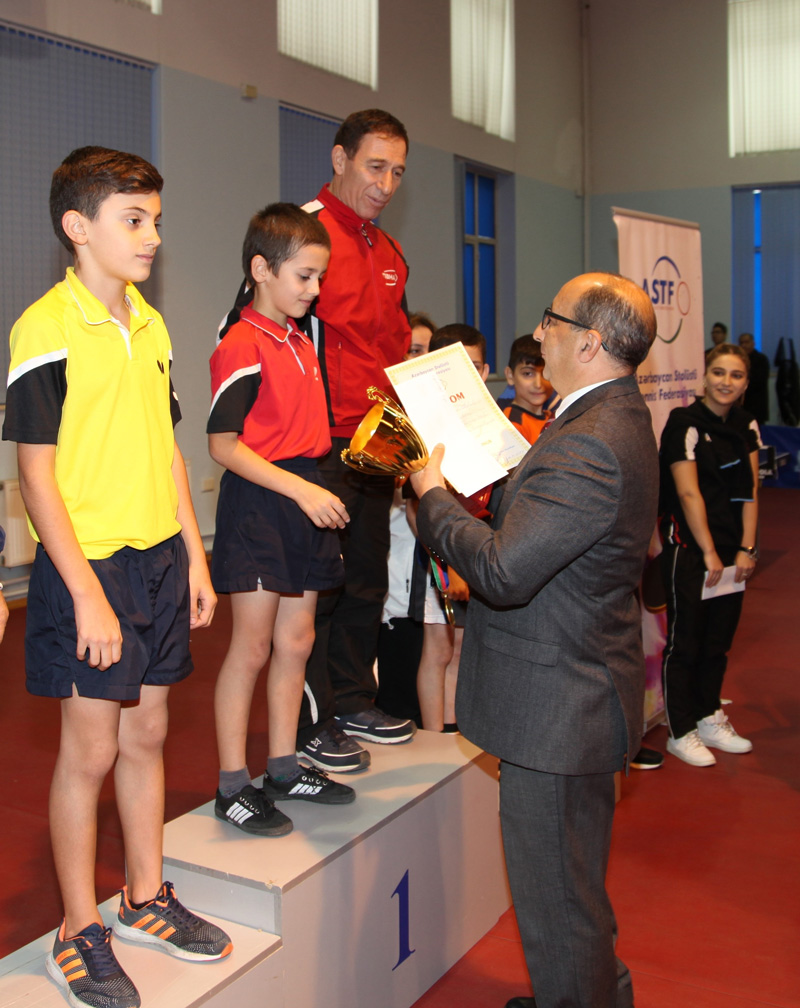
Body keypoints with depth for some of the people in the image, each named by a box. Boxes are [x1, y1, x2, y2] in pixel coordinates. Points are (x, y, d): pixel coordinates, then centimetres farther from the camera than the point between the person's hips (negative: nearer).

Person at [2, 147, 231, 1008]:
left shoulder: (150, 326, 9)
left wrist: (194, 555, 12)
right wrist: (87, 594, -17)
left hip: (158, 557, 7)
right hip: (88, 563, -7)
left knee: (147, 736, 16)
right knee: (90, 750, 4)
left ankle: (145, 898, 34)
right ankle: (80, 934, 22)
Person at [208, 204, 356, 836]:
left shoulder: (303, 344, 14)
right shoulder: (242, 347, -13)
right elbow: (223, 445, -18)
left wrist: (318, 489, 10)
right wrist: (300, 489, -22)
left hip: (306, 496, 8)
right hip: (257, 505, -8)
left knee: (296, 642, 13)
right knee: (252, 648, 0)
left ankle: (284, 770, 26)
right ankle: (233, 787, 12)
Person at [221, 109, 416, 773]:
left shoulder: (390, 253, 15)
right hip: (320, 448, -8)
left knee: (366, 579, 15)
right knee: (316, 583, 1)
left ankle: (354, 701, 30)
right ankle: (310, 725, 14)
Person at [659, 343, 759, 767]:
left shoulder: (746, 426, 9)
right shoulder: (685, 423, -11)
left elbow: (749, 490, 6)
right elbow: (689, 493, -14)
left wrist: (746, 548, -1)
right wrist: (709, 553, -12)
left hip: (731, 551, 6)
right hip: (689, 549, -6)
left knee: (719, 639, 14)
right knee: (684, 641, 2)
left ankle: (708, 717, 29)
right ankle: (680, 732, 12)